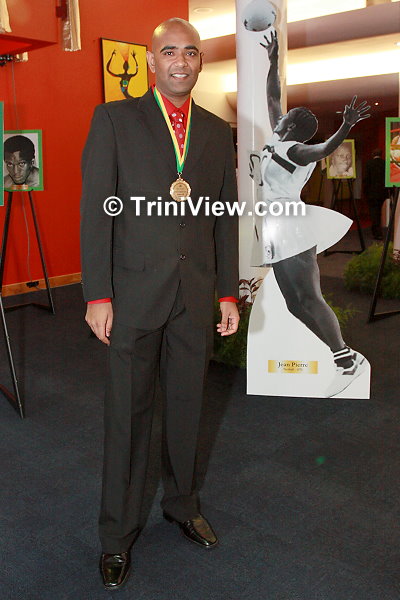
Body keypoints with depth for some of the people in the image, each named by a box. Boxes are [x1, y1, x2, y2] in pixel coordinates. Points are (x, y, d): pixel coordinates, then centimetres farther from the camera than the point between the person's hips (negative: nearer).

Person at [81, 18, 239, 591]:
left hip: (196, 295, 4)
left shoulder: (218, 132, 11)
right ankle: (118, 533, 24)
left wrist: (229, 292, 8)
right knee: (128, 413, 6)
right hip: (134, 291, -3)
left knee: (186, 405, 15)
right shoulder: (114, 119, 1)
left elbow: (226, 219, 12)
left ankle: (183, 503, 38)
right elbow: (96, 210, -5)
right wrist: (97, 294, -10)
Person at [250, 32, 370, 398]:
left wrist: (345, 128, -46)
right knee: (298, 305, 6)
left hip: (292, 231, -9)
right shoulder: (280, 142, 15)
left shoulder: (291, 149, -9)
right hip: (281, 235, 9)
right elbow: (273, 99, 28)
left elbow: (323, 149, -29)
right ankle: (342, 357, 8)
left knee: (308, 300, -13)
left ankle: (347, 360, -8)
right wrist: (273, 61, 34)